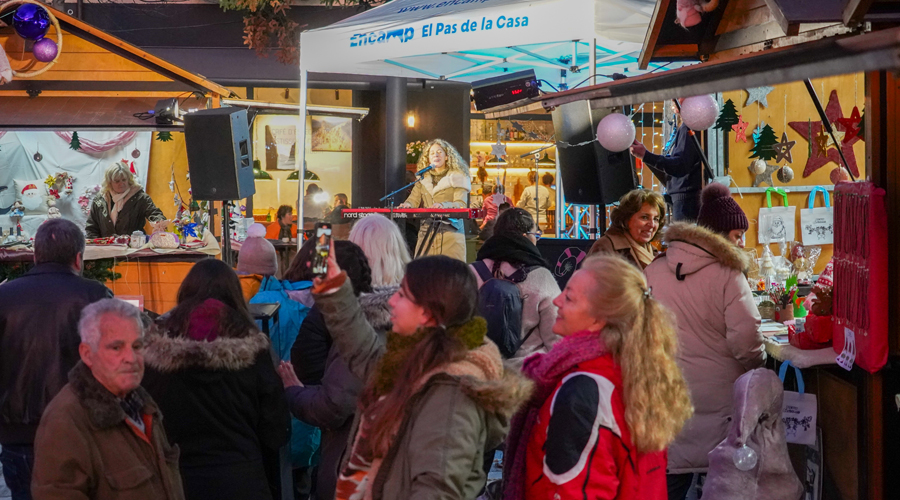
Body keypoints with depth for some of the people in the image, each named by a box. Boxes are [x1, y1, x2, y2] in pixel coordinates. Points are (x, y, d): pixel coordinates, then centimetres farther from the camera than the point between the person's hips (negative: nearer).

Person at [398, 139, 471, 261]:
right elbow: (413, 199, 8)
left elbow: (461, 204, -7)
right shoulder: (423, 180, 19)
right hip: (426, 232, 4)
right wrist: (407, 205, -16)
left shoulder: (457, 178, 5)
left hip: (450, 232, -4)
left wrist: (443, 205, -27)